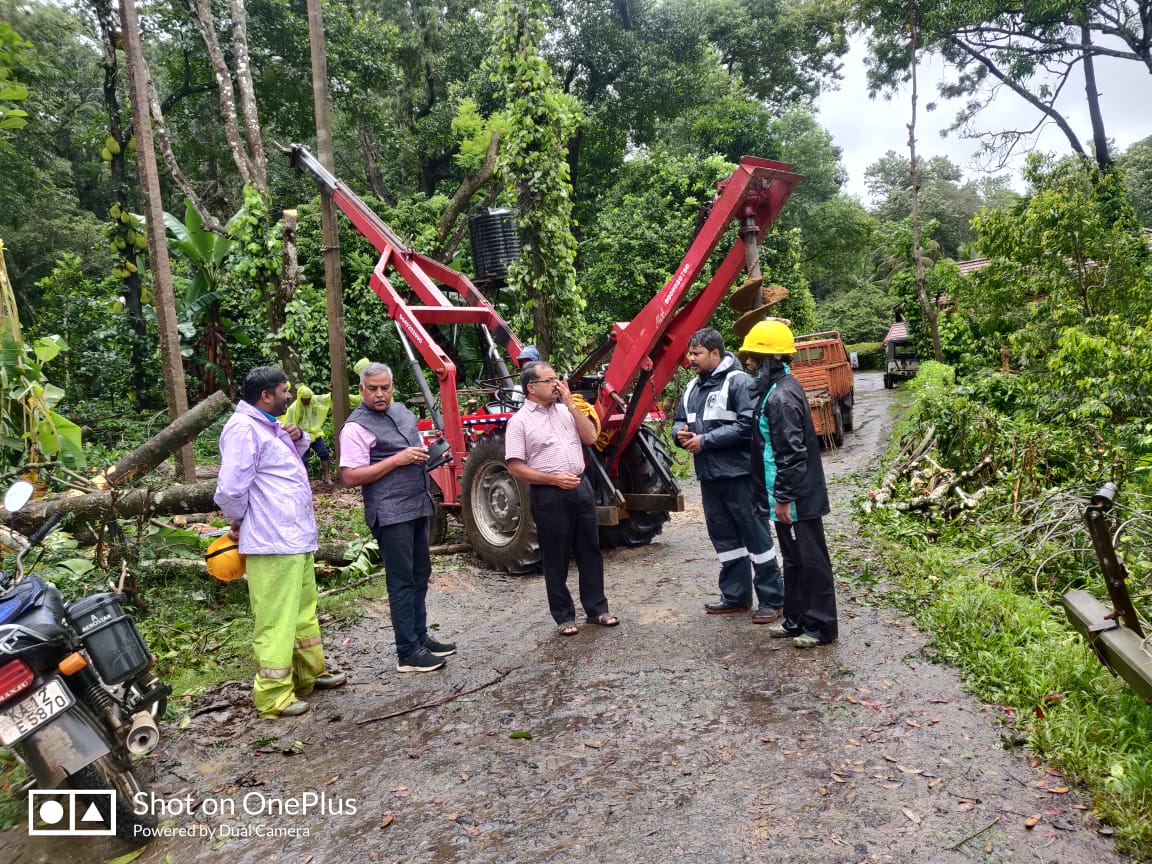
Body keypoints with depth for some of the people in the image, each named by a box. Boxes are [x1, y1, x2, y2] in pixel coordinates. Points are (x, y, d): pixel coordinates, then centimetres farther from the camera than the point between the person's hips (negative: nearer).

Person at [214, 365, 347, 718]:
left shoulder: (270, 425, 15)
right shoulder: (243, 428, -17)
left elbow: (292, 455, 32)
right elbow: (231, 488, -21)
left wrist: (298, 437, 8)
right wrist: (238, 522, -3)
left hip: (296, 537, 11)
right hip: (272, 543, -11)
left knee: (303, 610, 21)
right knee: (276, 619, -3)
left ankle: (310, 673, 35)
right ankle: (273, 695, 6)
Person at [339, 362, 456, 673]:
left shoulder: (401, 411, 11)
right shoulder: (356, 426, -13)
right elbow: (349, 477, -19)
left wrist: (429, 454, 6)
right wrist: (397, 460, -21)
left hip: (418, 506, 8)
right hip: (390, 513, -8)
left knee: (420, 575, 16)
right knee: (402, 581, -2)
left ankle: (420, 637, 30)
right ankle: (408, 653, 7)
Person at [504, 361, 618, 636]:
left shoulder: (565, 410, 10)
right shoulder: (519, 421, -7)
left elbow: (590, 437, 1)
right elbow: (515, 468, -10)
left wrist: (570, 404, -5)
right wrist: (554, 479, -18)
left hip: (581, 488, 5)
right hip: (548, 495, -5)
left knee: (590, 551, 12)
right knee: (556, 558, 5)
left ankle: (596, 608, 25)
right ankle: (564, 616, 18)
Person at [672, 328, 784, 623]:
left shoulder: (738, 381, -12)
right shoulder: (692, 387, 14)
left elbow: (747, 426, -20)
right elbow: (679, 419, 23)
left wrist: (705, 440, -18)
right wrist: (680, 432, -2)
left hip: (739, 474, -8)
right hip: (709, 476, 8)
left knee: (755, 535, 0)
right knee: (724, 537, 15)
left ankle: (772, 599, 10)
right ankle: (736, 596, 26)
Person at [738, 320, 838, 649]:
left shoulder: (781, 396, -21)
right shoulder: (775, 389, 12)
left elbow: (791, 452, -24)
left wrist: (783, 497, -21)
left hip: (796, 497, -11)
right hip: (792, 494, 11)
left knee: (810, 560, 1)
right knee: (794, 559, 18)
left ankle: (821, 627, 12)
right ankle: (796, 620, 29)